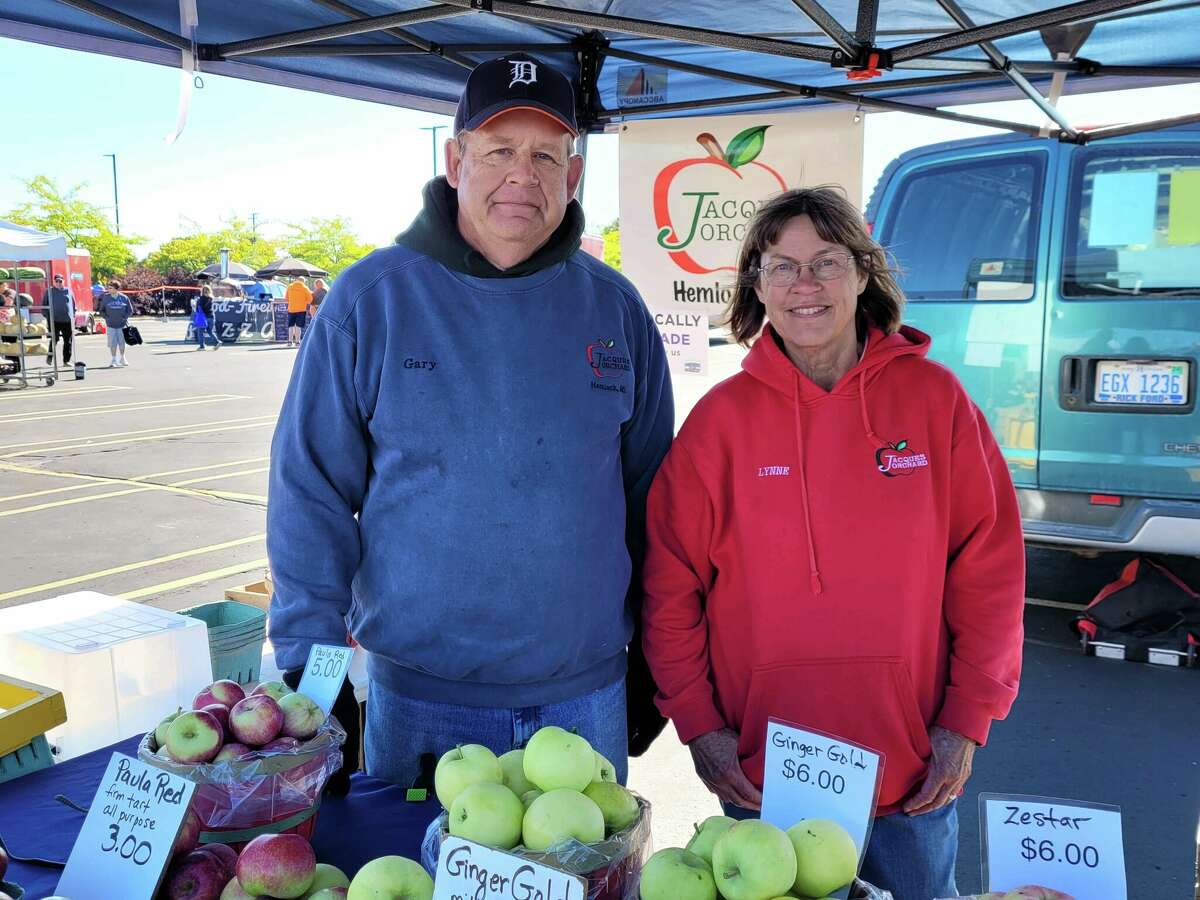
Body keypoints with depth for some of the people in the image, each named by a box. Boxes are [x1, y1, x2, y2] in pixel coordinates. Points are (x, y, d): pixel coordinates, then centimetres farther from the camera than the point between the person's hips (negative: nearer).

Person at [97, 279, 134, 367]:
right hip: (111, 325, 0)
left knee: (122, 342, 5)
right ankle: (114, 360, 6)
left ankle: (122, 358, 25)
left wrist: (124, 317, -6)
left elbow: (130, 310, 6)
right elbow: (101, 310, 8)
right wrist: (106, 317, -6)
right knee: (112, 342, -2)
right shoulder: (105, 298, 1)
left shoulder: (124, 298, -1)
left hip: (122, 324, 0)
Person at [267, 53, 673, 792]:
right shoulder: (371, 299, -6)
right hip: (418, 702, -1)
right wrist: (310, 669, -7)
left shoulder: (615, 308, 1)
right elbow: (310, 498, -4)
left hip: (585, 699, 2)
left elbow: (651, 501, 7)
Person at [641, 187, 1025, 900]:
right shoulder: (723, 418, -4)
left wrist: (968, 719, -3)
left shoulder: (934, 398, -4)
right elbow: (671, 584, -2)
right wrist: (698, 722, -5)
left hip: (916, 769, 1)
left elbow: (989, 567, -1)